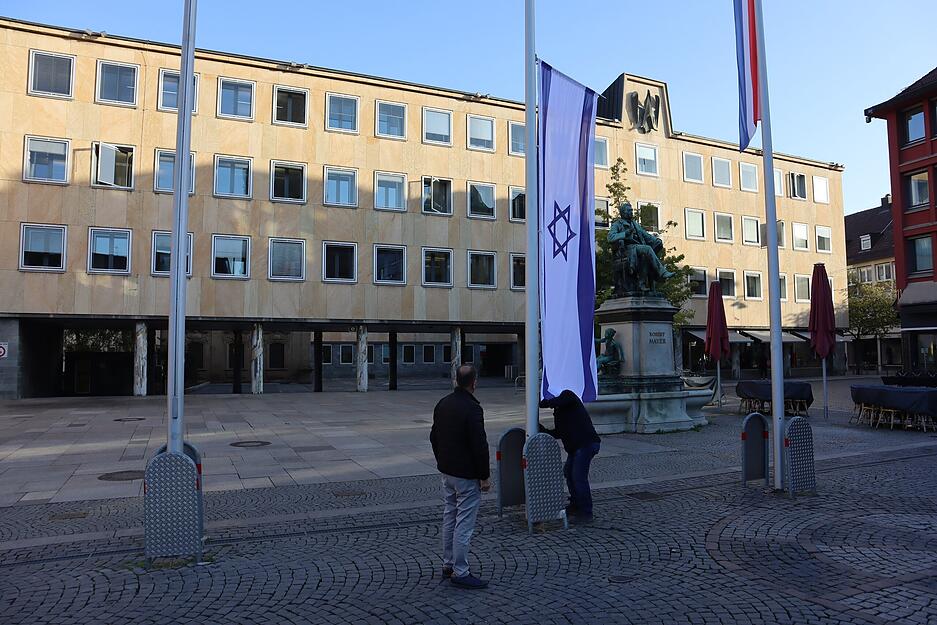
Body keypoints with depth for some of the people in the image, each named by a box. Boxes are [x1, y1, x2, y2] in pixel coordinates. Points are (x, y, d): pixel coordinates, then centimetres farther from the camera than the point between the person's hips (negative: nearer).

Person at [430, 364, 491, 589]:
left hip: (446, 471, 9)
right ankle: (460, 573, 6)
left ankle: (448, 564, 28)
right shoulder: (472, 409, -20)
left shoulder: (442, 404, 6)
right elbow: (480, 446, -21)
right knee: (464, 523, -1)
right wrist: (484, 477, -13)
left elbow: (434, 436, 14)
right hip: (466, 475, -9)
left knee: (449, 517, 18)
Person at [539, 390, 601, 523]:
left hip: (586, 443, -11)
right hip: (576, 447, 11)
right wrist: (541, 428, 11)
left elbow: (556, 402, -26)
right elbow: (558, 433, 17)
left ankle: (586, 513, -3)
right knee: (568, 472, 19)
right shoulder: (558, 412, 22)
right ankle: (575, 506, 34)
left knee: (579, 477, -11)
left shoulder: (568, 395, -3)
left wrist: (541, 403, -15)